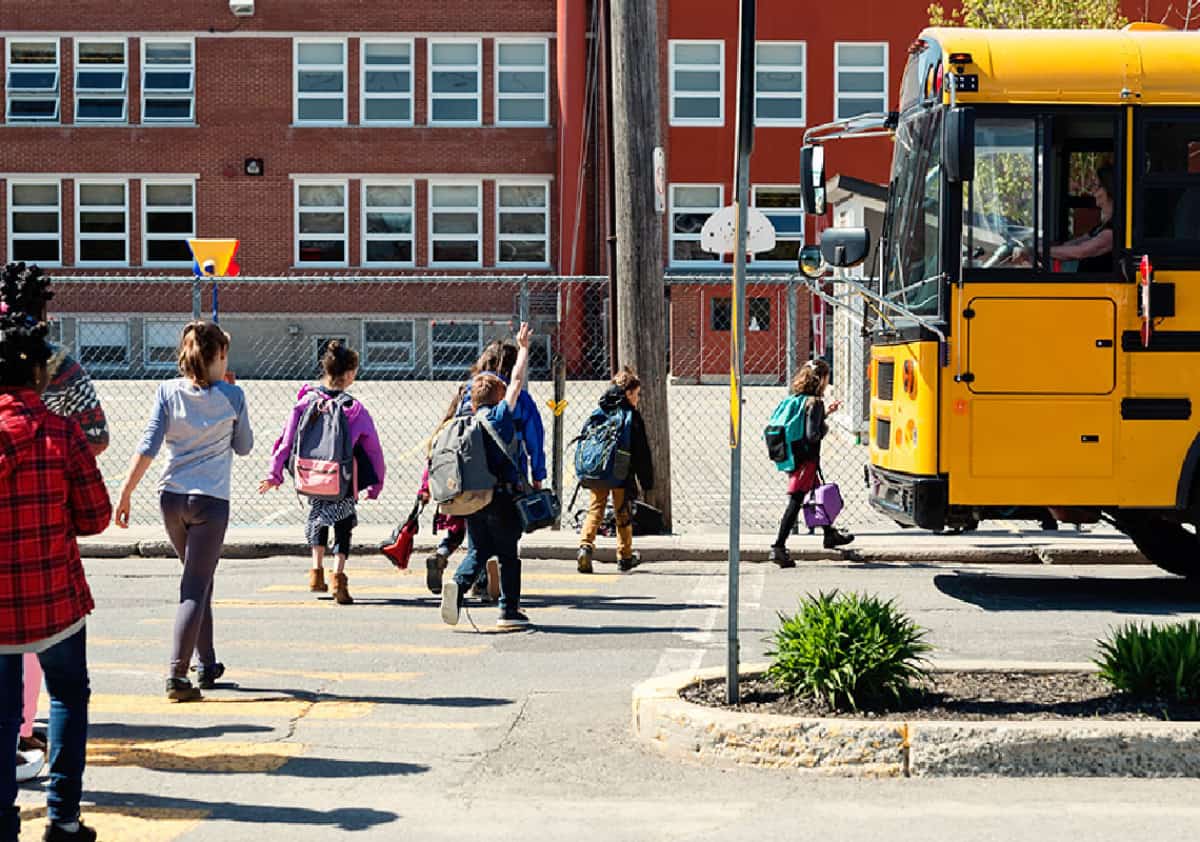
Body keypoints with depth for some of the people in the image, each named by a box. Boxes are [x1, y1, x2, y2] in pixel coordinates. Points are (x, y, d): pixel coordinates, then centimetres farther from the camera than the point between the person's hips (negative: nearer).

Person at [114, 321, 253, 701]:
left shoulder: (168, 391, 1)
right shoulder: (232, 396, -5)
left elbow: (148, 446, -6)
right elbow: (244, 447, 9)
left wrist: (126, 493, -3)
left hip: (171, 498, 4)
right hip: (210, 501, -4)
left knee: (199, 580, 21)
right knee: (195, 588, -3)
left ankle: (207, 663, 29)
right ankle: (177, 674, -13)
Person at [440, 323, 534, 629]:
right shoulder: (499, 415, -6)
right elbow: (517, 381, -4)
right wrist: (523, 348, 7)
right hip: (502, 495, -5)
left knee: (477, 551, 10)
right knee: (508, 555, 6)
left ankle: (458, 584, -17)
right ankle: (509, 610, 9)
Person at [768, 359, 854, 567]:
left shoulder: (796, 399, 8)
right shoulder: (814, 402, -16)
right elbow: (812, 435, -23)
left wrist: (826, 413, 21)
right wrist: (825, 429, -4)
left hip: (793, 458, 9)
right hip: (806, 461, -9)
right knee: (795, 503, -6)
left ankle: (830, 534, 41)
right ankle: (778, 547, -7)